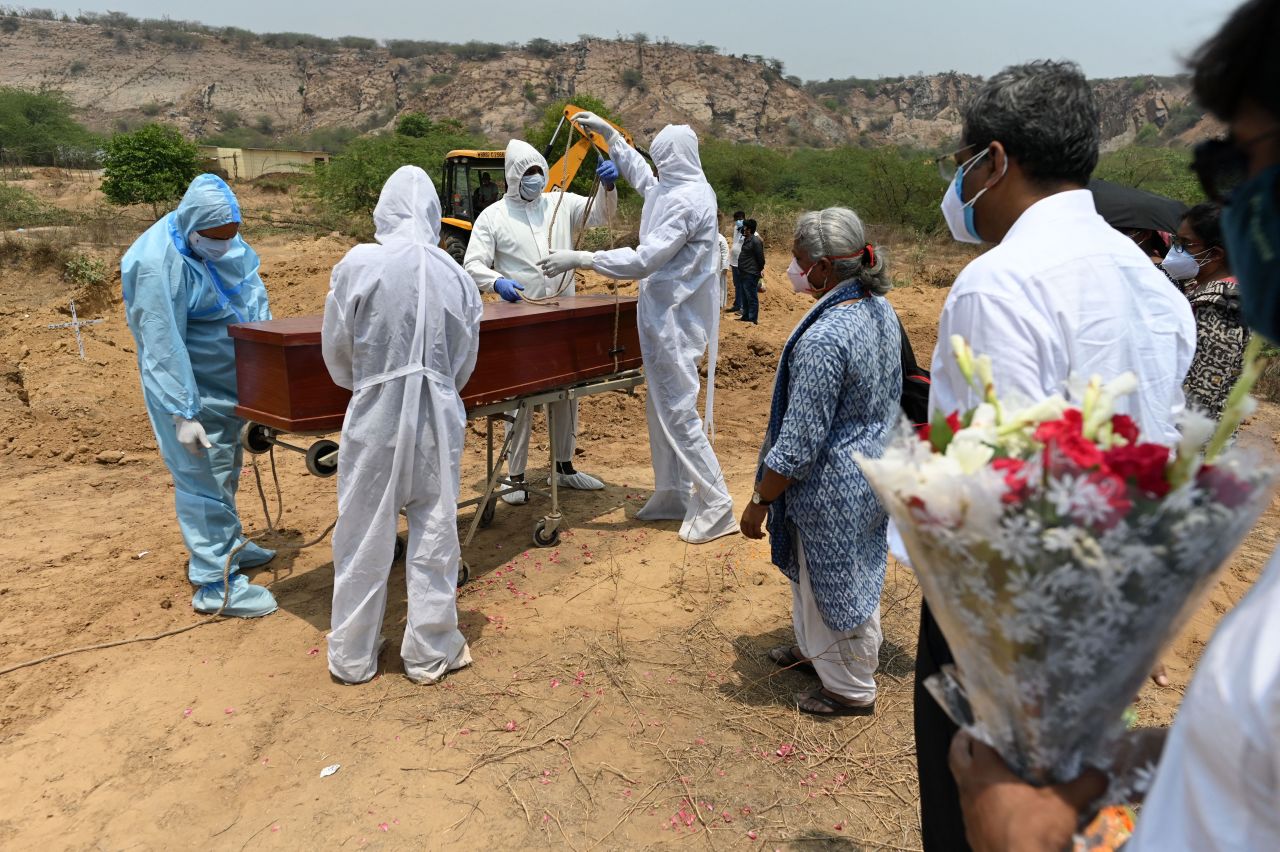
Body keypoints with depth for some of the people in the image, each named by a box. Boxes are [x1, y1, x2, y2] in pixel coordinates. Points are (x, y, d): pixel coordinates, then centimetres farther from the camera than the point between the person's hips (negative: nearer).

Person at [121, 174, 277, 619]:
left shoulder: (227, 241, -2)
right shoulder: (158, 263, -26)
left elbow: (251, 290, 14)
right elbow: (163, 348, -26)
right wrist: (183, 415, -26)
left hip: (230, 379, 8)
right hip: (191, 387, -8)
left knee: (226, 469, 21)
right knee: (202, 479, -2)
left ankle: (227, 544, 40)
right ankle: (215, 583, 6)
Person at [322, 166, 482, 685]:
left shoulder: (358, 265, -9)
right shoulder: (455, 274, -3)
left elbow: (337, 351, -1)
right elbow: (465, 362, 5)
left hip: (375, 418, -1)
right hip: (439, 418, 2)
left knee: (365, 536, 11)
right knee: (434, 532, 12)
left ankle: (353, 657, 26)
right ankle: (431, 652, 24)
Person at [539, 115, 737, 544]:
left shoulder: (686, 200, -20)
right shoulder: (680, 188, 11)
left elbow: (645, 259, -25)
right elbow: (640, 175, 32)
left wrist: (579, 259, -22)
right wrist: (609, 133, 29)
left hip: (674, 322, -10)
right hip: (668, 316, 10)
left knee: (677, 412, -6)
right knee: (661, 407, 16)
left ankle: (716, 507, 2)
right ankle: (673, 495, 27)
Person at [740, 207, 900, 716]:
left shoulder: (823, 339, -31)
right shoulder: (881, 309, -2)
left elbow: (799, 443, -27)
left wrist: (760, 502, -16)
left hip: (833, 490, -9)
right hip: (874, 475, 9)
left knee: (834, 585, 12)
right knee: (825, 574, 27)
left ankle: (850, 690, 34)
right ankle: (815, 649, 50)